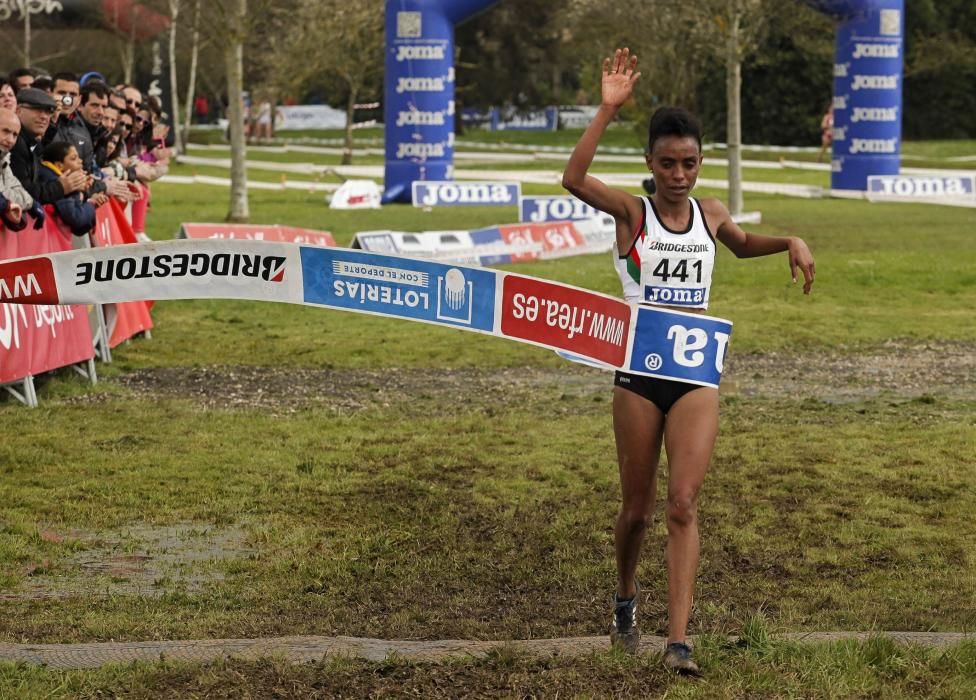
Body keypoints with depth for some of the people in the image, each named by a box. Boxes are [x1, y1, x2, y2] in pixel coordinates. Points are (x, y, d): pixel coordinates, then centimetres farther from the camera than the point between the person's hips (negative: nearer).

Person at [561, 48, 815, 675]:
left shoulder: (710, 214, 4)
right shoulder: (632, 212, -7)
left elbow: (742, 244, 28)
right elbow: (574, 179, -27)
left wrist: (790, 243, 9)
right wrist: (609, 109, -34)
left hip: (697, 376, 2)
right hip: (639, 374, -2)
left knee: (683, 505, -10)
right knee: (638, 509, 10)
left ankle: (679, 641, -14)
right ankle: (627, 600, 38)